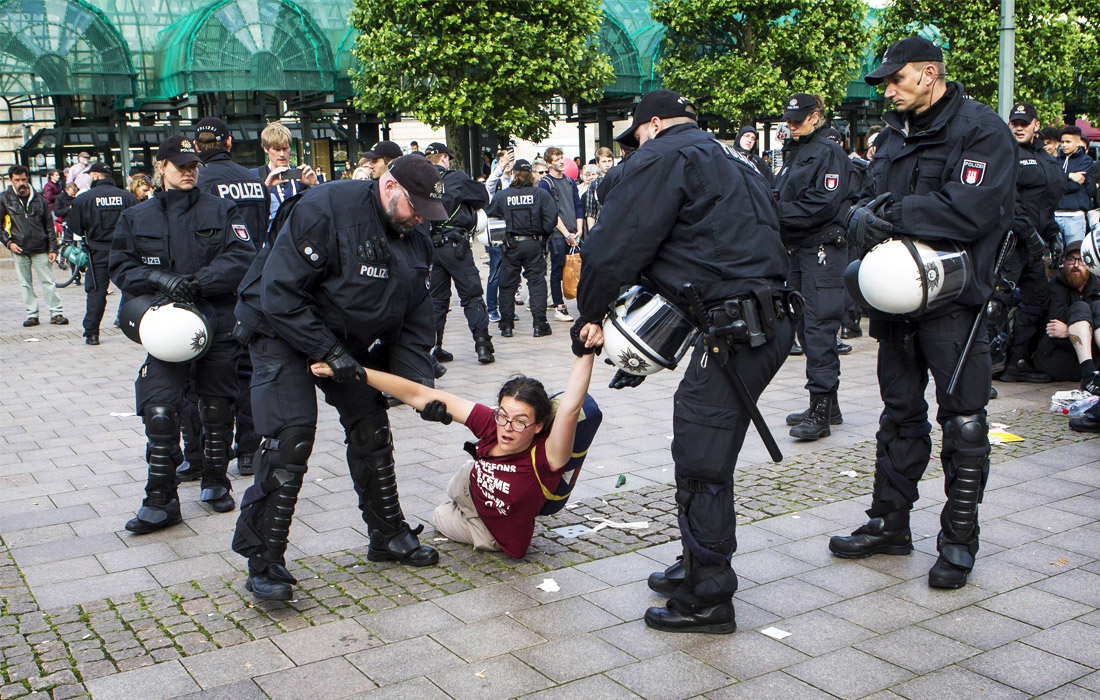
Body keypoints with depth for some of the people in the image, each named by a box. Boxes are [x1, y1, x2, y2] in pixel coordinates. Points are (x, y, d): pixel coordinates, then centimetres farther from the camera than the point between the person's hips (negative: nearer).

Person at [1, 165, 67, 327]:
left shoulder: (38, 198, 7)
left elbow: (49, 225, 9)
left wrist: (53, 248, 3)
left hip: (40, 249, 0)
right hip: (19, 249, 0)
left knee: (48, 282, -1)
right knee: (25, 284, 5)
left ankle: (56, 313, 2)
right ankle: (32, 315, 11)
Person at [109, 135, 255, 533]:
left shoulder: (221, 211, 8)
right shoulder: (136, 218, 13)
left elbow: (241, 257, -6)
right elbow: (121, 267, 5)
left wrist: (197, 282, -18)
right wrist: (160, 280, -14)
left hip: (218, 324, 0)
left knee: (217, 409, 8)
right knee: (159, 412, -11)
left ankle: (216, 482, 28)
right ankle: (161, 502, -3)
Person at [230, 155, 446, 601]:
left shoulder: (415, 238, -1)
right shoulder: (323, 211, -25)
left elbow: (414, 319, 4)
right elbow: (280, 294, -27)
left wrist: (419, 381, -9)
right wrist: (328, 351, -28)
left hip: (351, 343, 7)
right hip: (283, 333, -7)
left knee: (371, 432, 9)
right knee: (291, 437, -17)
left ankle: (389, 536, 25)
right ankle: (263, 559, -8)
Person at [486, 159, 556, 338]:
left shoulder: (502, 195, -2)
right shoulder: (541, 194, -4)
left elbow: (488, 213, 5)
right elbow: (551, 218, -10)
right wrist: (544, 233, 6)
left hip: (511, 245, 1)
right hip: (534, 244, -1)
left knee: (507, 285, 9)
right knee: (537, 282, 5)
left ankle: (506, 325, 11)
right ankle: (539, 324, 1)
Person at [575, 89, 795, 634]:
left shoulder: (663, 157, -3)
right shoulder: (732, 161, 27)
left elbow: (615, 246, -8)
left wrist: (590, 315, 9)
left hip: (735, 331, -10)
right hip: (771, 319, 10)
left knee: (701, 465, -4)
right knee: (701, 454, 19)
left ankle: (708, 600, 4)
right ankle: (697, 566, 31)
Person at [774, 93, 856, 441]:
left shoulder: (829, 153, -7)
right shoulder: (794, 151, 20)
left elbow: (823, 205, -17)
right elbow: (783, 197, 22)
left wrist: (778, 214, -17)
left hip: (823, 250, -9)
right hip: (799, 249, 9)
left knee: (819, 328, -12)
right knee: (804, 327, 11)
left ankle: (821, 411, -11)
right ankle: (826, 407, 20)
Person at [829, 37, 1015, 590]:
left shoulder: (982, 130, -8)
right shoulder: (894, 134, 14)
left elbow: (970, 212, -22)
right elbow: (868, 201, 9)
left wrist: (892, 212, -19)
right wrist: (863, 217, -15)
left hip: (953, 301, -7)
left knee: (962, 422, 1)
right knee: (899, 415, 14)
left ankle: (959, 539, 12)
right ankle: (889, 524, 25)